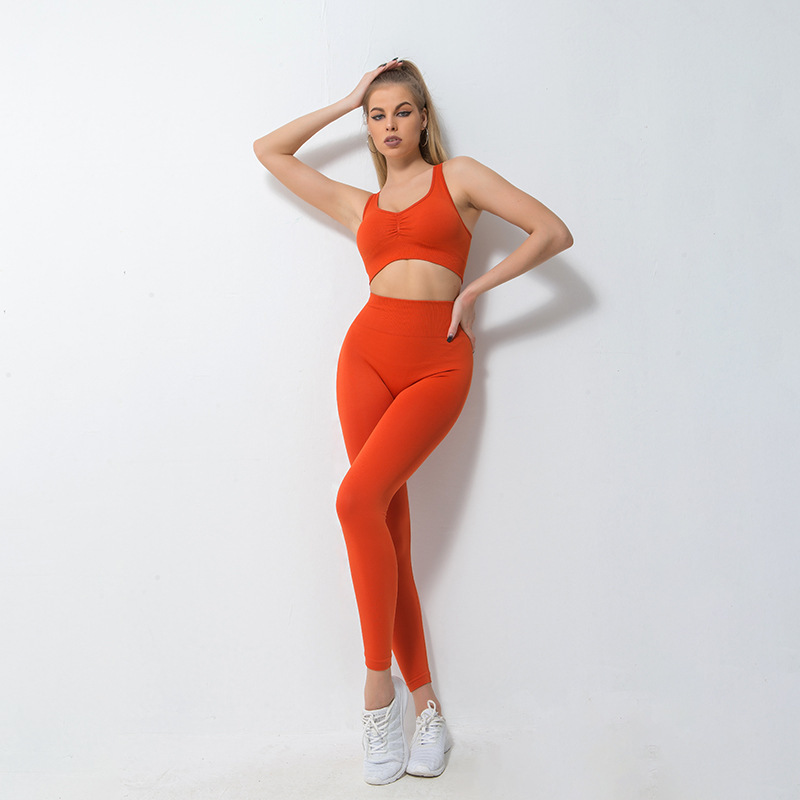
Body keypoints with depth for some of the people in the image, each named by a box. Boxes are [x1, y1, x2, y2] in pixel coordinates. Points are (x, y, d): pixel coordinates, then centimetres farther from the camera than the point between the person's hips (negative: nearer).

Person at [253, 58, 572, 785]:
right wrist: (344, 102, 25)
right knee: (388, 523, -4)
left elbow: (555, 232, 3)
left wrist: (473, 290, 0)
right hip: (368, 354, 4)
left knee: (359, 498, -22)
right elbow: (270, 150, 27)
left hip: (438, 365, -3)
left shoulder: (458, 177, 11)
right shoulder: (360, 204, 21)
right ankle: (426, 707, 5)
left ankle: (379, 685, -7)